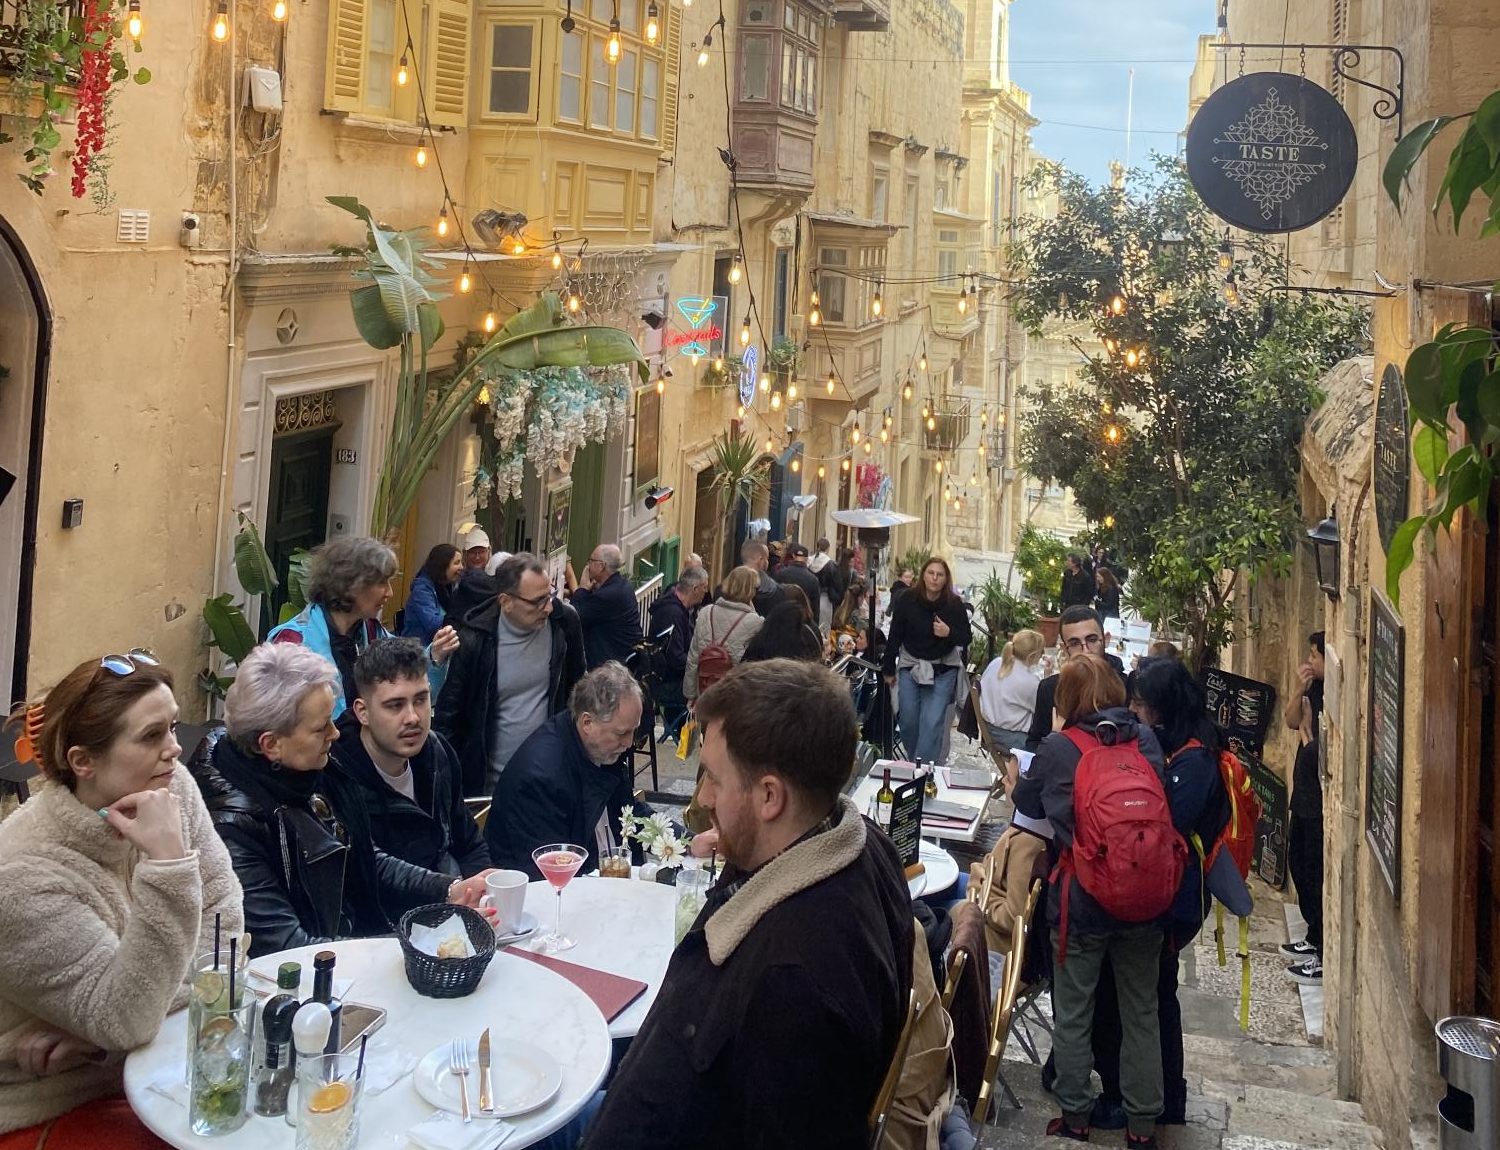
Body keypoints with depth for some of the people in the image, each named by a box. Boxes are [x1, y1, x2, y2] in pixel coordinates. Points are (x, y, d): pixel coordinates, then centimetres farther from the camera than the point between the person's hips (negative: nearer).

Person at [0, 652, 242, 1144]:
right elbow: (128, 1021, -27)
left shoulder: (172, 787, -9)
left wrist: (102, 1019, -19)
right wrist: (166, 861, -35)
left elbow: (225, 925, -8)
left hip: (145, 1063, 5)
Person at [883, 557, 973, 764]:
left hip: (942, 670, -1)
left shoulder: (954, 604, -10)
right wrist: (888, 669, 2)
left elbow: (966, 638, -3)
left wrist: (949, 633, -25)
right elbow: (894, 636, -3)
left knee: (932, 723, -8)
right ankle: (914, 760, 30)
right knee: (908, 721, 6)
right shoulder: (907, 600, -10)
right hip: (911, 666, 1)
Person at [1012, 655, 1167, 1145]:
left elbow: (1026, 804, 8)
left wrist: (1017, 780, 28)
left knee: (1073, 1014, 14)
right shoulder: (1145, 738, -1)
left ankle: (1075, 1117, 25)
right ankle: (1141, 1124, 25)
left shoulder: (1057, 748, -9)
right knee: (1141, 1013, 16)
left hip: (1080, 899, -3)